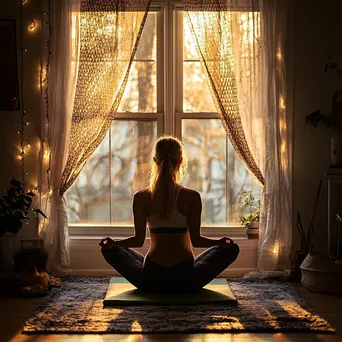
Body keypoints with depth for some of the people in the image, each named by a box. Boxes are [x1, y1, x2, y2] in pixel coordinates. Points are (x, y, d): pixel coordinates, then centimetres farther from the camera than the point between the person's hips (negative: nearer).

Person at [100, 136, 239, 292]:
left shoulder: (140, 198, -6)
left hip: (150, 280, 2)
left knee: (110, 250, 24)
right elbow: (196, 240, -8)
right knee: (231, 249, 19)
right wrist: (220, 242, 3)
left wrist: (112, 243, 8)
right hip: (186, 279, -1)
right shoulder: (192, 197, -10)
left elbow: (138, 240, -4)